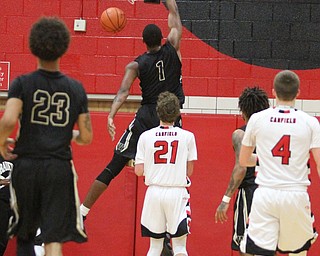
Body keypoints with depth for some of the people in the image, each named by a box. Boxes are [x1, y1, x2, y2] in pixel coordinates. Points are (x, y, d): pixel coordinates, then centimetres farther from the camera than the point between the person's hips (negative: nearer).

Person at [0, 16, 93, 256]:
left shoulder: (22, 83, -4)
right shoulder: (76, 88, 3)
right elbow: (86, 137, 2)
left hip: (26, 165, 0)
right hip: (60, 168, 0)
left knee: (24, 237, 17)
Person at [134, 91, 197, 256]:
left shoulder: (146, 136, -1)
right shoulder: (187, 136, -2)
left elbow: (139, 171, -1)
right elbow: (189, 171, 3)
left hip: (154, 192, 1)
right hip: (178, 192, -1)